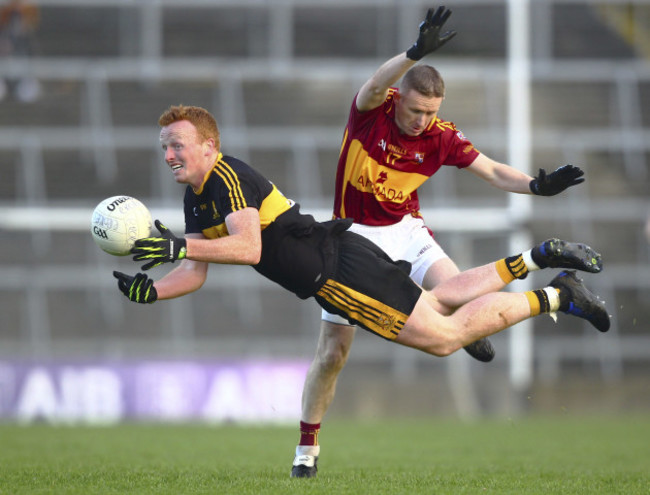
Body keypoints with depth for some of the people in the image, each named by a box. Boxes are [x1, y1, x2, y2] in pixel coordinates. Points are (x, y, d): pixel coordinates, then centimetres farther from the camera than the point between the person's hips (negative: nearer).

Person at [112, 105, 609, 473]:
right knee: (441, 299, 21)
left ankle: (557, 296, 3)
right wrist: (150, 291, -8)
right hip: (334, 274, 9)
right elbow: (195, 273, 10)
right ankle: (537, 258, 29)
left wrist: (180, 246, -39)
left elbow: (247, 247, -34)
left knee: (444, 336, -6)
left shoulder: (228, 176, -20)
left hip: (340, 268, -9)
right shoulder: (196, 199, 10)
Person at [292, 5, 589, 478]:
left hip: (405, 231, 2)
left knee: (454, 291, -29)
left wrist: (537, 185, -26)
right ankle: (307, 447, 12)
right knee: (333, 350, -4)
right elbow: (376, 86, -39)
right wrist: (416, 53, -55)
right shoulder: (374, 109, -16)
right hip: (354, 235, -2)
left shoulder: (442, 137, -9)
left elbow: (494, 172, -7)